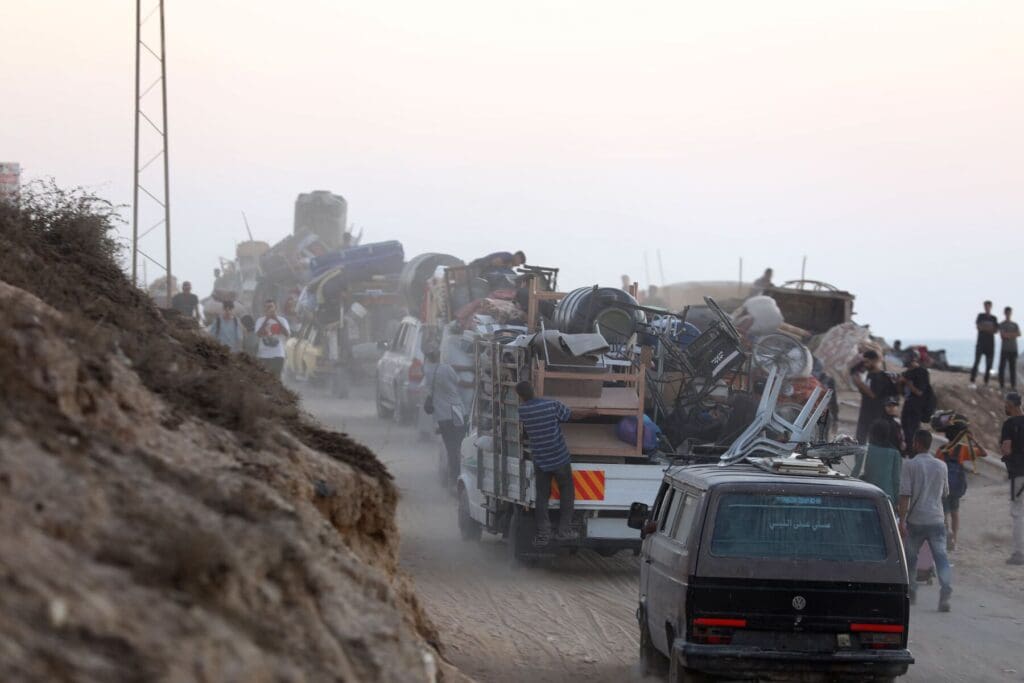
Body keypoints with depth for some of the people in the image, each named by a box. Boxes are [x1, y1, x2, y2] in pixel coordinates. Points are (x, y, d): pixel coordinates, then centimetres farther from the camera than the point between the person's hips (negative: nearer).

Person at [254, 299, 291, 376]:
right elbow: (258, 334, -10)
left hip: (278, 355, -1)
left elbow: (287, 334, -11)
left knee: (277, 377, -3)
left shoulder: (282, 320, 3)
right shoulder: (260, 320, 5)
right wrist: (266, 320, -15)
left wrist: (277, 320, -15)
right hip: (263, 355, 1)